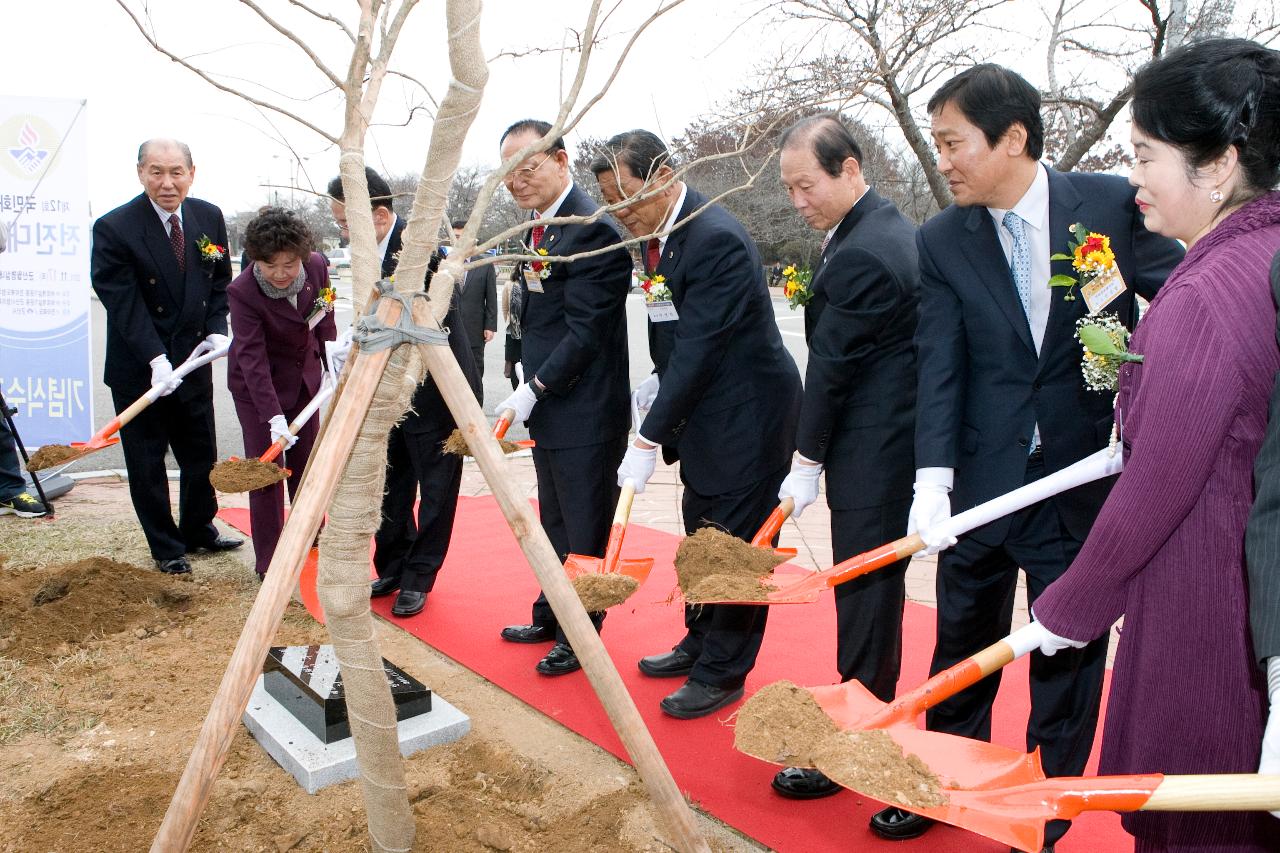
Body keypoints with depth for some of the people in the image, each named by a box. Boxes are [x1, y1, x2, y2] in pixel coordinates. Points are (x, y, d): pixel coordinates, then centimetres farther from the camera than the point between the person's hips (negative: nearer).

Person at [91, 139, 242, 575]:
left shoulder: (209, 217, 0)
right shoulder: (114, 228, -16)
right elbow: (123, 303, -19)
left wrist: (217, 329, -4)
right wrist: (155, 359, -28)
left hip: (194, 360, 5)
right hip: (138, 367, -4)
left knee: (201, 454, 17)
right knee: (147, 462, 7)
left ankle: (199, 530, 37)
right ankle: (165, 547, 24)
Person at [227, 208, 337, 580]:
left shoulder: (316, 266, -16)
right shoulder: (242, 291, -28)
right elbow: (252, 358, -30)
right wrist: (274, 417, -36)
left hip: (304, 375, 5)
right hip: (256, 384, -5)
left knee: (307, 456, 16)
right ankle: (268, 563, 6)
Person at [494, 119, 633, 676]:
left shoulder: (592, 228, -19)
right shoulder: (538, 225, 12)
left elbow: (587, 331, -21)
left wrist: (535, 388, -17)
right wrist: (532, 384, 10)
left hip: (586, 410, -10)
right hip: (547, 403, 10)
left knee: (585, 531, 5)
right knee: (555, 524, 22)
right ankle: (552, 618, 38)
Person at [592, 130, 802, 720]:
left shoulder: (716, 240, -25)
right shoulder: (658, 231, 4)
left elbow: (699, 347, -27)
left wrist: (650, 440, -25)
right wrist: (659, 376, 1)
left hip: (746, 411, -10)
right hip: (703, 408, 10)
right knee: (701, 535, 20)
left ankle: (723, 672, 16)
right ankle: (700, 642, 37)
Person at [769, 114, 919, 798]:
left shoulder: (861, 255, -21)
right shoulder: (888, 226, 12)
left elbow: (832, 365, -16)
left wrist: (806, 461, -7)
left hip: (871, 455, -10)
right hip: (887, 439, 10)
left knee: (864, 588, 0)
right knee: (874, 584, 19)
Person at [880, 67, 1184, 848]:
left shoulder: (1112, 204, -6)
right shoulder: (941, 241, -3)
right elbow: (938, 364, -10)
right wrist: (933, 477, -20)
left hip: (1087, 476, -1)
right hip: (983, 479, 1)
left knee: (1070, 647, 12)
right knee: (963, 641, 14)